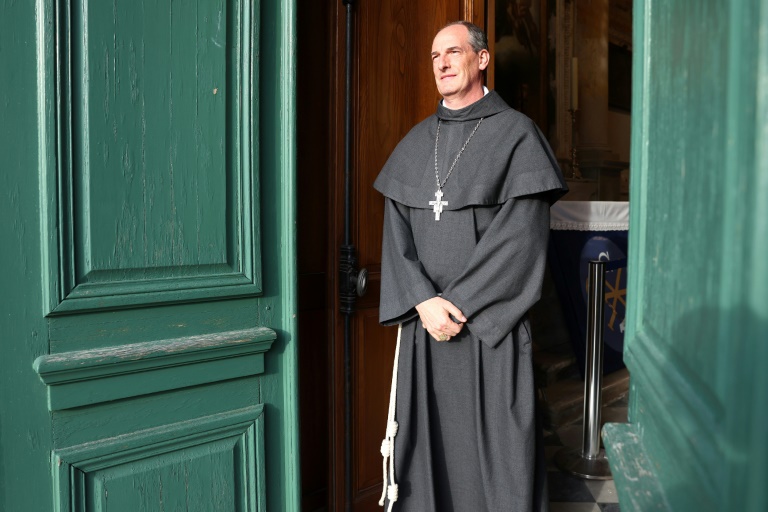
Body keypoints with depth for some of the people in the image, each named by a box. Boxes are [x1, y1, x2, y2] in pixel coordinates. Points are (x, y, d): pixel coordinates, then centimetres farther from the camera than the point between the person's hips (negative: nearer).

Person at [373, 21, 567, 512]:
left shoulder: (515, 133, -1)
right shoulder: (416, 143, 13)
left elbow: (520, 236, -9)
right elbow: (396, 232, 6)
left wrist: (458, 302, -12)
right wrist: (424, 300, -9)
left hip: (489, 321, -4)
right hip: (423, 322, 4)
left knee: (495, 444, 1)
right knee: (427, 442, 7)